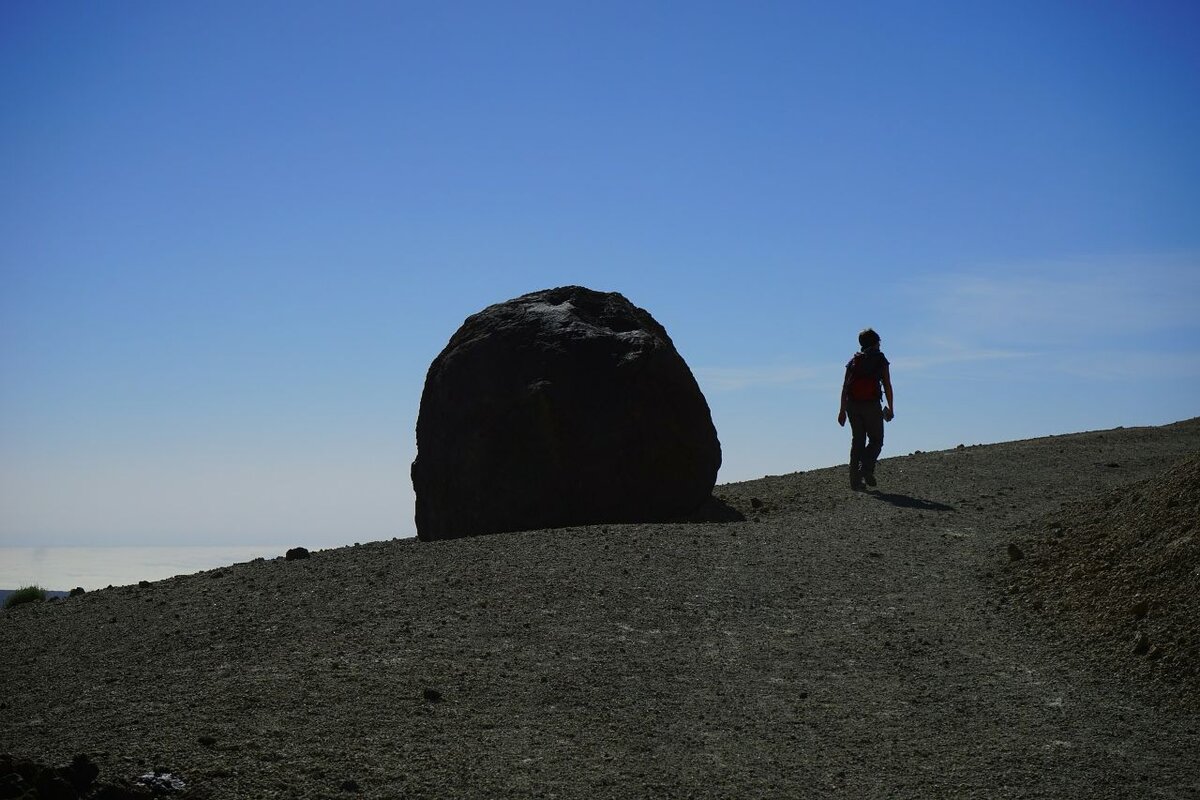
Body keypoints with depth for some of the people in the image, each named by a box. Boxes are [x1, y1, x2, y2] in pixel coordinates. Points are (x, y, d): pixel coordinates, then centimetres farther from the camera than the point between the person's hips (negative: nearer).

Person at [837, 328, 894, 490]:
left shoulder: (853, 361, 13)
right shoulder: (880, 360, 4)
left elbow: (845, 387, 9)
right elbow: (887, 386, -1)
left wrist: (842, 410, 11)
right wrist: (890, 408, 3)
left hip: (852, 405, 4)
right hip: (871, 405, -4)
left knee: (857, 441, 10)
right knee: (876, 440, 8)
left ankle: (855, 479, 4)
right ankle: (866, 469, -16)